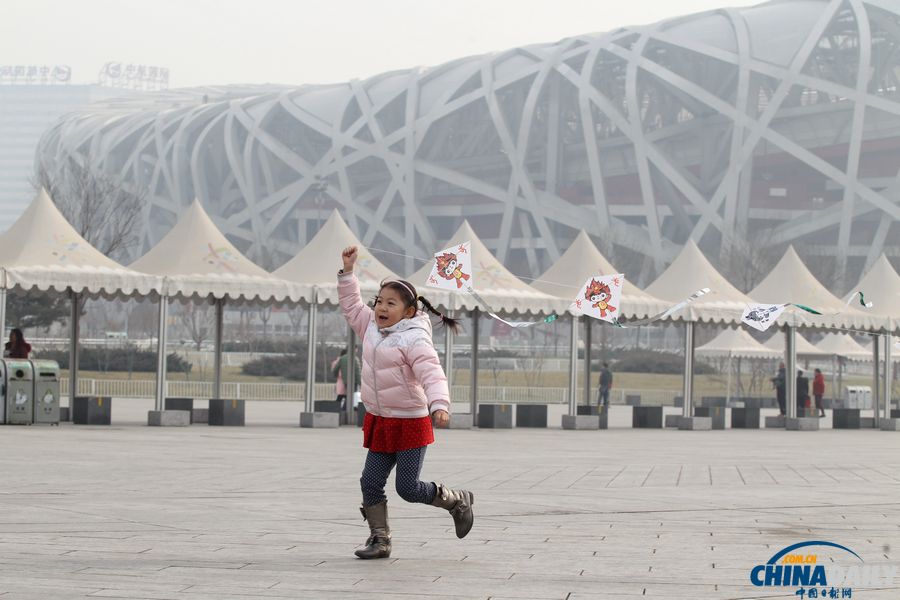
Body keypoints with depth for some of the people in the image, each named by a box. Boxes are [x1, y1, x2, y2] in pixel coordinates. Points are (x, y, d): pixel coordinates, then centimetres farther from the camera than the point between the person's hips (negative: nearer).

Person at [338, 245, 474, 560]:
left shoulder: (414, 339, -18)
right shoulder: (372, 328, 6)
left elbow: (432, 374, -29)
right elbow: (352, 306, 21)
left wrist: (439, 405, -45)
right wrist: (347, 271, 14)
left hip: (410, 423, -7)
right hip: (379, 422, 7)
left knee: (408, 488, -5)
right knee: (371, 482, 3)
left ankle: (458, 501, 19)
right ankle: (379, 539, 13)